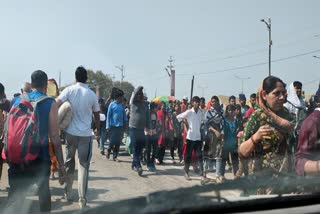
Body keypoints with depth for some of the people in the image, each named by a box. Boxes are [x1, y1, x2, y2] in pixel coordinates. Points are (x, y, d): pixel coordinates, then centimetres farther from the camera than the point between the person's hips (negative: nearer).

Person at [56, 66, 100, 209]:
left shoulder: (69, 90, -3)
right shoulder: (92, 94, 0)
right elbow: (97, 116, 9)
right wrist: (98, 129, 25)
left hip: (70, 132, 1)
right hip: (86, 134, -1)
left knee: (69, 163, 18)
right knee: (84, 166, 3)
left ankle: (67, 193, 28)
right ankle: (82, 199, -1)